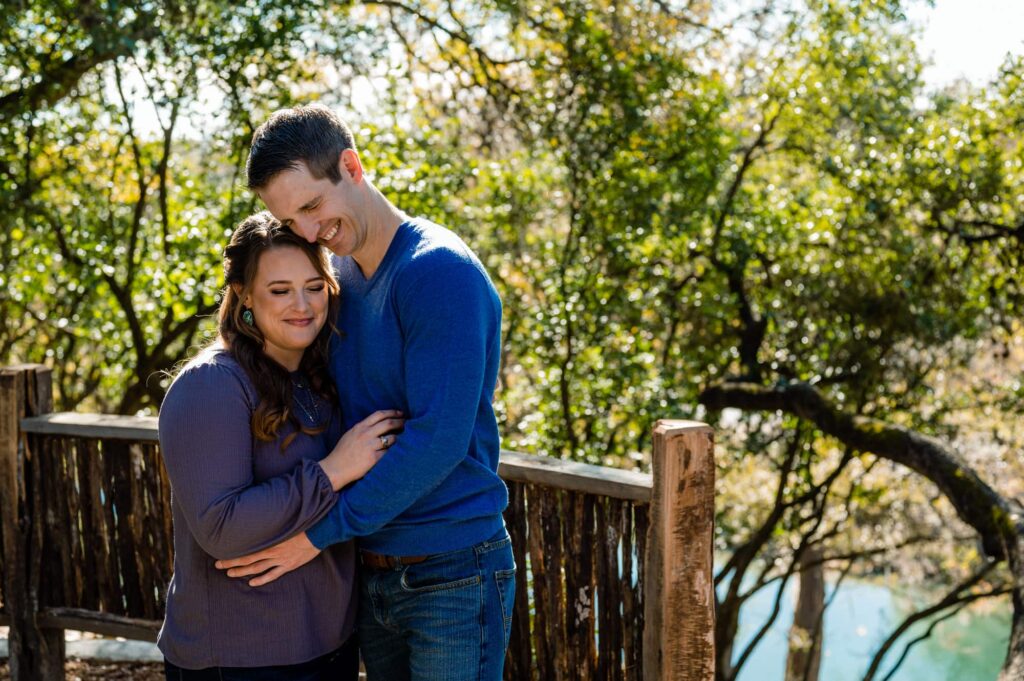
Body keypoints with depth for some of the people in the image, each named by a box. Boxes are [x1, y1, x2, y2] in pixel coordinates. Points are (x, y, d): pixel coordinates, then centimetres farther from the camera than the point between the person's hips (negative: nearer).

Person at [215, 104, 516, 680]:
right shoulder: (341, 278, 8)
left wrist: (321, 531, -17)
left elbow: (438, 439, -22)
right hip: (373, 577, 7)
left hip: (453, 574, -7)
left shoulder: (441, 271, -17)